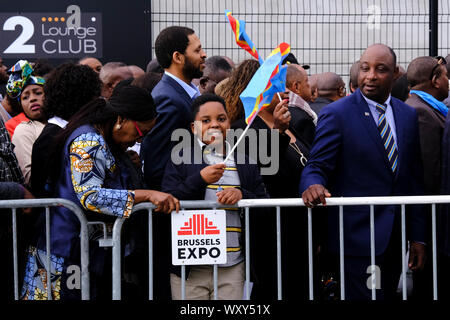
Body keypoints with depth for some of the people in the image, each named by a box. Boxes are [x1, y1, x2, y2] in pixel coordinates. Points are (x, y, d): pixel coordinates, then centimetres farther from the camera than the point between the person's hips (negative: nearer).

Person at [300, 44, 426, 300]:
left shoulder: (408, 115, 11)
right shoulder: (336, 114, -5)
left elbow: (415, 180, 13)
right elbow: (317, 166, -9)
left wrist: (418, 237, 10)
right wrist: (312, 184, -33)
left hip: (395, 238, 5)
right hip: (357, 238, -5)